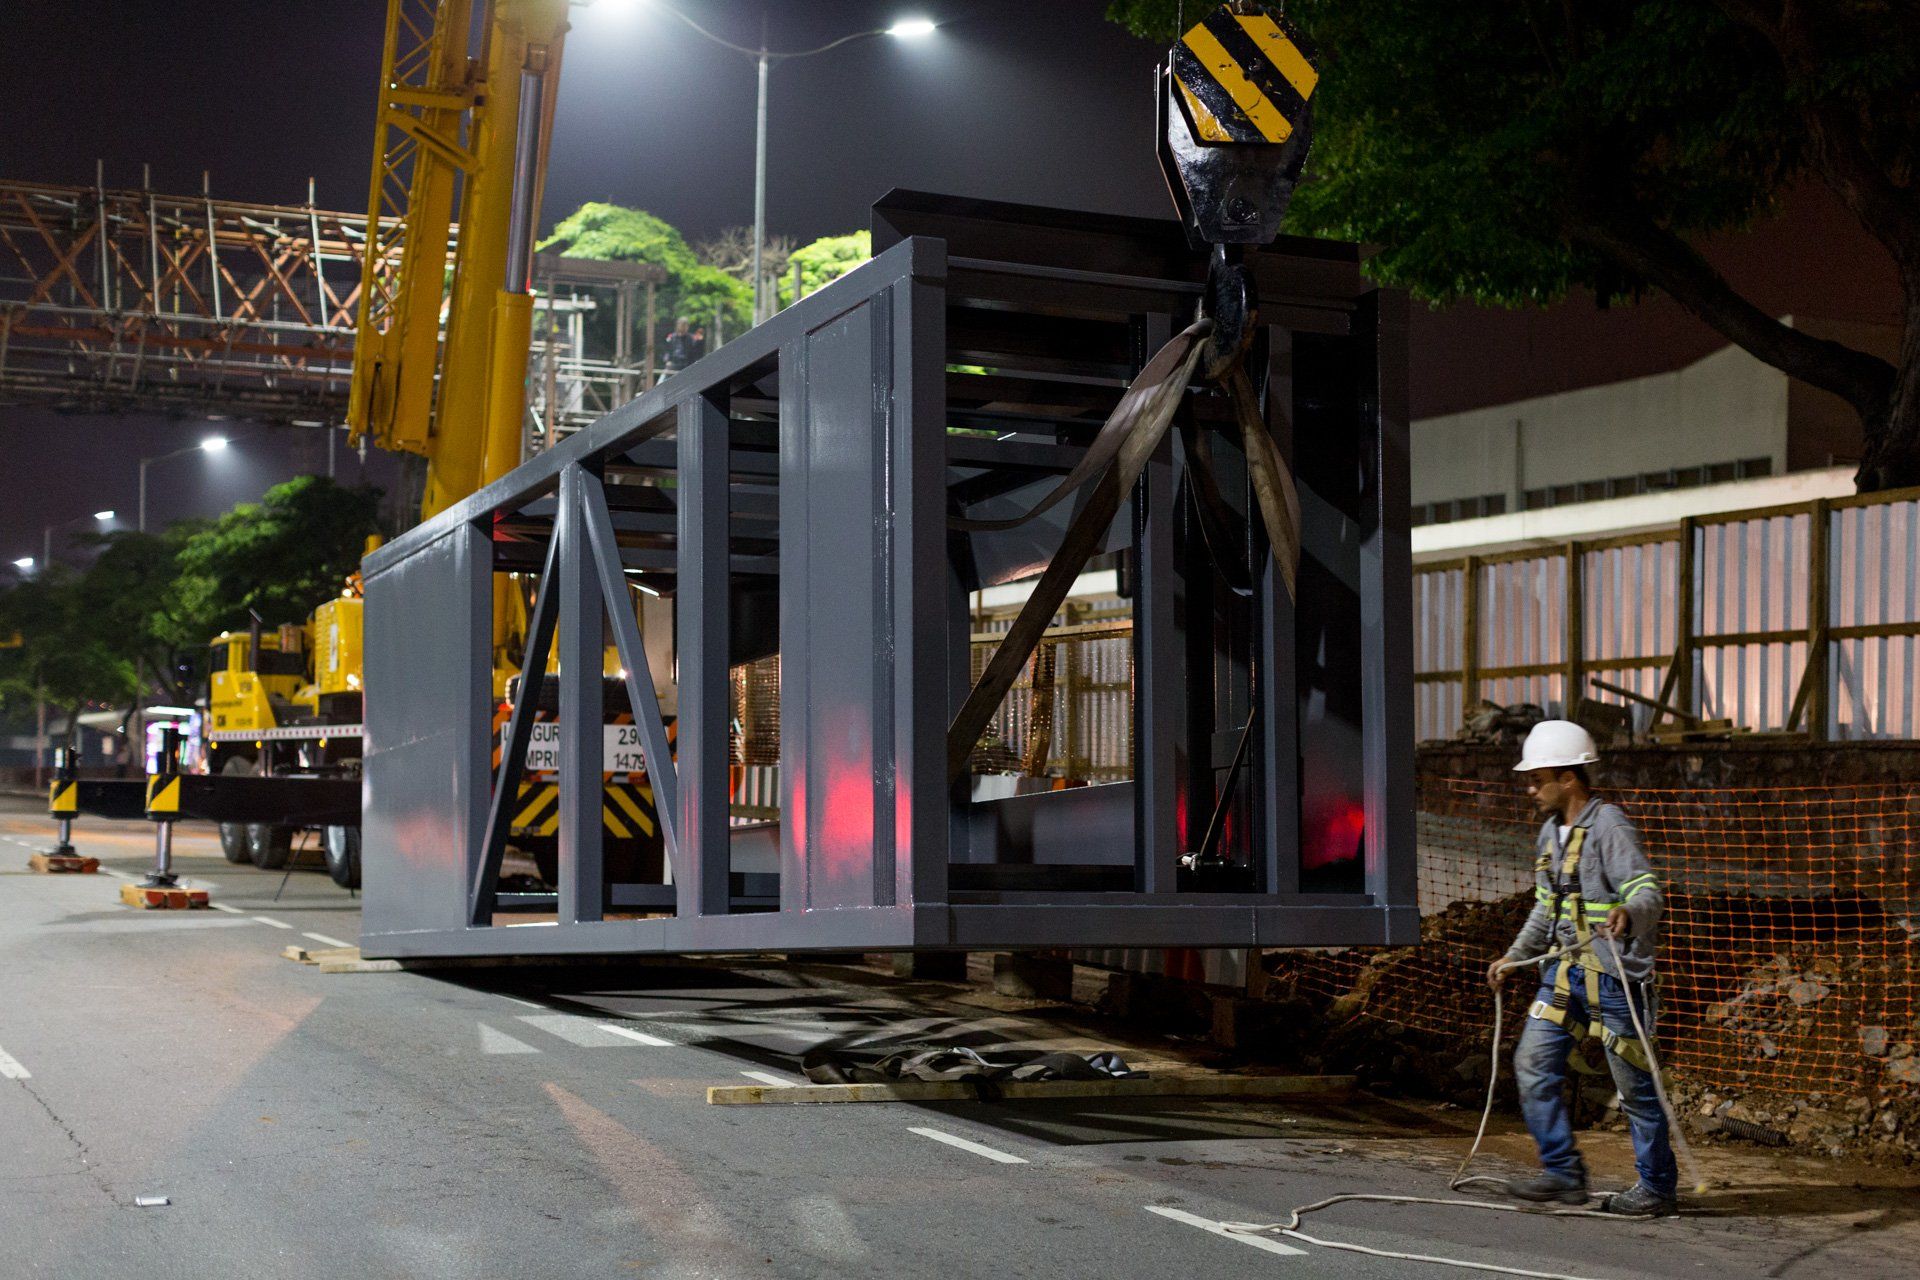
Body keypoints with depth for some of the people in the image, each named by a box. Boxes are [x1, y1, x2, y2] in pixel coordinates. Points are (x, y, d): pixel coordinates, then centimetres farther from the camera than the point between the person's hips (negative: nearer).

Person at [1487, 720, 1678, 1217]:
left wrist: (1629, 914, -47)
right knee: (1533, 1063, 3)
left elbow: (1648, 891, -26)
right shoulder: (1551, 833, 12)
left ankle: (1656, 1186, 13)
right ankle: (1563, 1172, 12)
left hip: (1614, 975, -8)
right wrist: (1514, 958, 27)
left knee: (1634, 1083, 0)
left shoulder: (1609, 827, -14)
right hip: (1565, 971, 8)